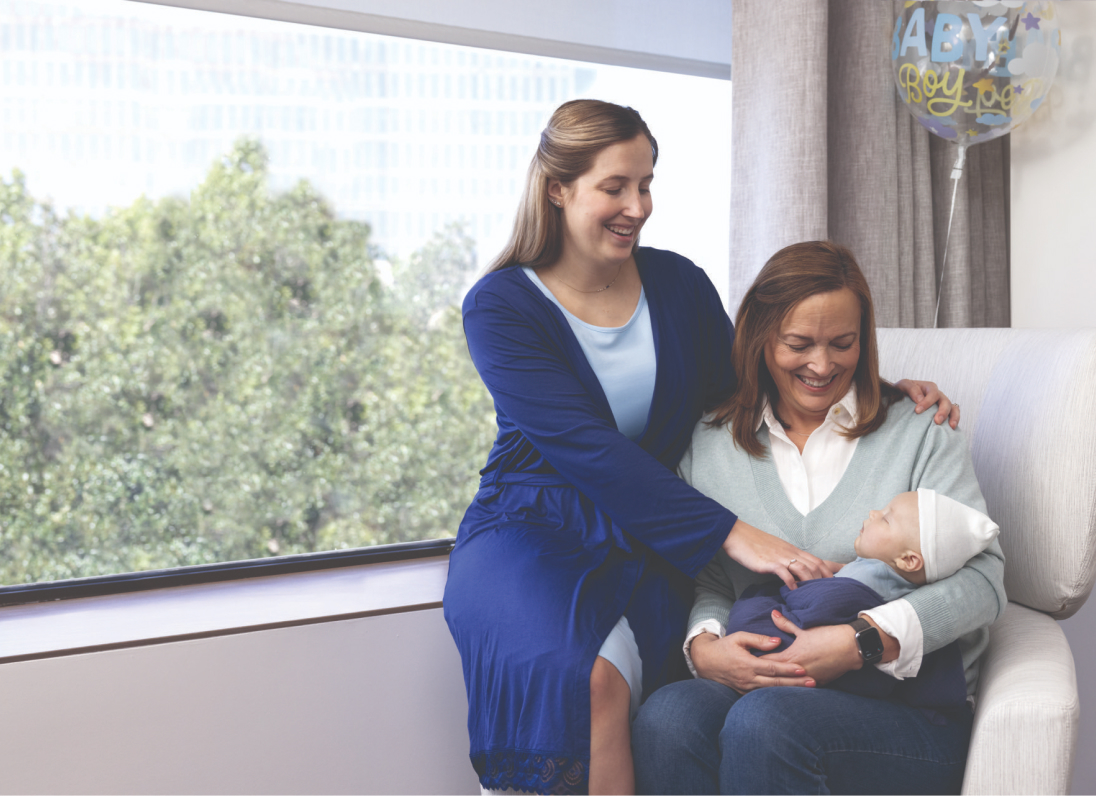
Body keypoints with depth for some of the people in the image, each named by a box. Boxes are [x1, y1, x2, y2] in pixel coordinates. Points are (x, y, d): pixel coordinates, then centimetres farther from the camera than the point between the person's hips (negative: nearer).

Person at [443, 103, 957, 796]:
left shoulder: (678, 284, 7)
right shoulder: (499, 307, -7)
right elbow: (586, 448, -18)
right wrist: (730, 533, -28)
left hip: (650, 548, 2)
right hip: (533, 532, -2)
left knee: (606, 680, -30)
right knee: (566, 677, -34)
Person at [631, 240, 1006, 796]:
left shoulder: (917, 433, 6)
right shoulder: (708, 444, 13)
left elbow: (982, 577, -4)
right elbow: (695, 577, 12)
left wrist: (864, 642, -19)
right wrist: (703, 643, -13)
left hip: (909, 703, -2)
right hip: (755, 683, 3)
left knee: (764, 722, -35)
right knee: (665, 718, -31)